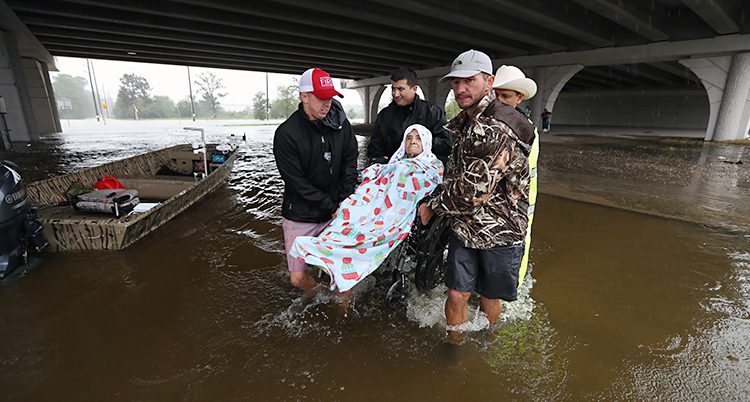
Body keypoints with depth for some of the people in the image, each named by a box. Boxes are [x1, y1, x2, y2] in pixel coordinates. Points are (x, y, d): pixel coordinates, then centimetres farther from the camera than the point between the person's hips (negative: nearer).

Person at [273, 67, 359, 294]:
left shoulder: (340, 123, -1)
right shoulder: (286, 134, -14)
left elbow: (351, 160, 3)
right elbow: (297, 182, -15)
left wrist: (345, 200, -8)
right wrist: (332, 207, -15)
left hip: (337, 211, 3)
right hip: (301, 216, -3)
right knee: (298, 278, 1)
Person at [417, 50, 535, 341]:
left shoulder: (497, 130, -25)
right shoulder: (465, 121, 5)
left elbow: (472, 191, -26)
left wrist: (433, 206, -11)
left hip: (499, 231, -5)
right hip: (465, 229, 6)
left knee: (489, 298, 16)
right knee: (457, 295, 7)